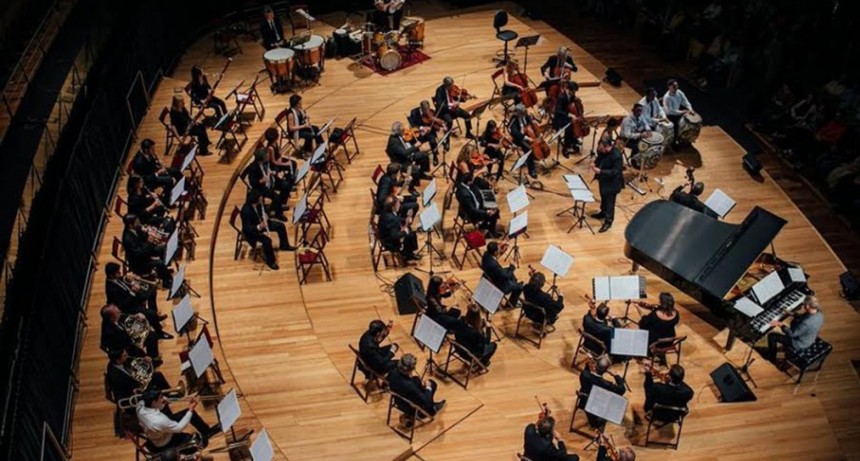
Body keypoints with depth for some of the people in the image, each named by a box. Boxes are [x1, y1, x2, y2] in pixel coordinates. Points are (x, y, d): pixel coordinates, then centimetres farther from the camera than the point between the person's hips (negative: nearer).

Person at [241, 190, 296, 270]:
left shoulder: (258, 204, -13)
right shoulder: (246, 211, -36)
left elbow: (263, 211, 7)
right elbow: (247, 228, -33)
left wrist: (265, 216, -16)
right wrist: (259, 227, -48)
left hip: (260, 223, 8)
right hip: (251, 230, -8)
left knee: (280, 225, 8)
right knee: (267, 240, -30)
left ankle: (284, 245, 31)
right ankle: (270, 261, -7)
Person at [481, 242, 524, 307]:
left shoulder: (486, 254, -17)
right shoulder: (493, 265, -42)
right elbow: (506, 276, -27)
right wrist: (512, 266, -13)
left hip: (489, 279, 9)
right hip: (498, 286, -9)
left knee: (509, 271, 28)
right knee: (520, 286, 6)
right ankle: (512, 303, 26)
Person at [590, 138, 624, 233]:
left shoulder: (616, 156, -34)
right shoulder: (603, 151, -10)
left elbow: (614, 172, -30)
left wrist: (600, 171, -36)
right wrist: (595, 163, -10)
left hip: (612, 182, -8)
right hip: (603, 179, 8)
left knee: (609, 201, 7)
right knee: (603, 197, 28)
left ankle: (608, 221, 22)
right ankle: (603, 213, 50)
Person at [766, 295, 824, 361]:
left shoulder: (807, 322, -41)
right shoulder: (819, 314, -15)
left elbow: (792, 334, -29)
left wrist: (780, 325, -22)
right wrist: (793, 315, -2)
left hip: (800, 344, -8)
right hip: (810, 339, 8)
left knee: (772, 336, 2)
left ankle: (771, 360, 24)